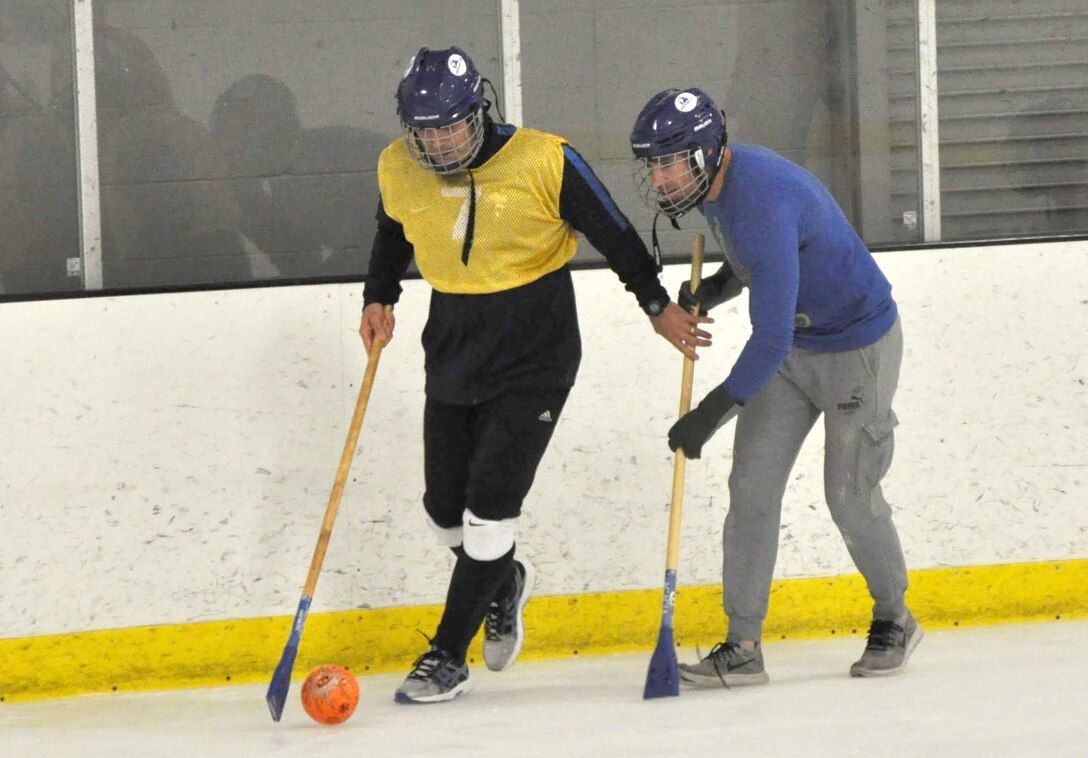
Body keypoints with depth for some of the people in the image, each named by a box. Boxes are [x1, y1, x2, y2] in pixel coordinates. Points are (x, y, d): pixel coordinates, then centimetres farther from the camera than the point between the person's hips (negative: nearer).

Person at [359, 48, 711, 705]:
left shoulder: (544, 162, -18)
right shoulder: (398, 170, -4)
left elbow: (613, 232, -6)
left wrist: (658, 306, -2)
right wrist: (380, 298, 9)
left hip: (535, 354, -5)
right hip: (453, 349, 5)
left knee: (490, 503, -10)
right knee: (445, 506, 9)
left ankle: (448, 658, -1)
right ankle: (504, 584, 42)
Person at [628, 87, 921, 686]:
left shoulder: (762, 205, -34)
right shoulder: (714, 182, -5)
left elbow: (772, 338, -35)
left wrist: (712, 412, -32)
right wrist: (719, 286, 2)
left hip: (856, 348, -9)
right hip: (789, 349, 9)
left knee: (849, 496, -2)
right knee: (752, 486, -2)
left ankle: (893, 619, 23)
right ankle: (742, 647, -2)